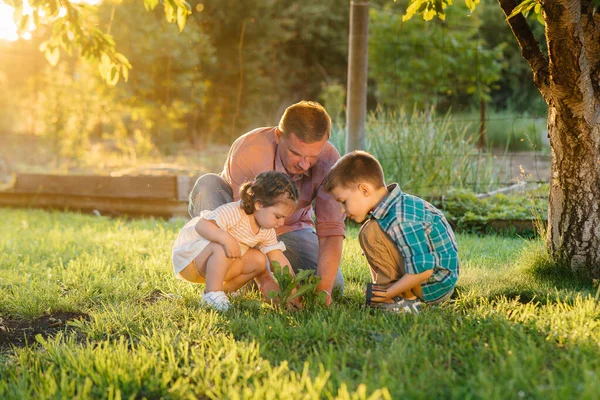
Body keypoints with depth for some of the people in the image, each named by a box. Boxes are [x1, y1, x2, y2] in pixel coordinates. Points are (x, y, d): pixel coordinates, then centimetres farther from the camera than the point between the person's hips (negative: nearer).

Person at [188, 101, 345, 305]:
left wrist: (324, 287, -43)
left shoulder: (329, 161, -27)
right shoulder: (247, 150, -35)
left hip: (290, 230, 2)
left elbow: (331, 230, -30)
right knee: (208, 184, -32)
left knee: (334, 284, -21)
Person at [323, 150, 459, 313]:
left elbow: (423, 269, -31)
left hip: (434, 287, -10)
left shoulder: (402, 220, -27)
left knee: (370, 233, -20)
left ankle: (407, 300, -14)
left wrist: (388, 293, -19)